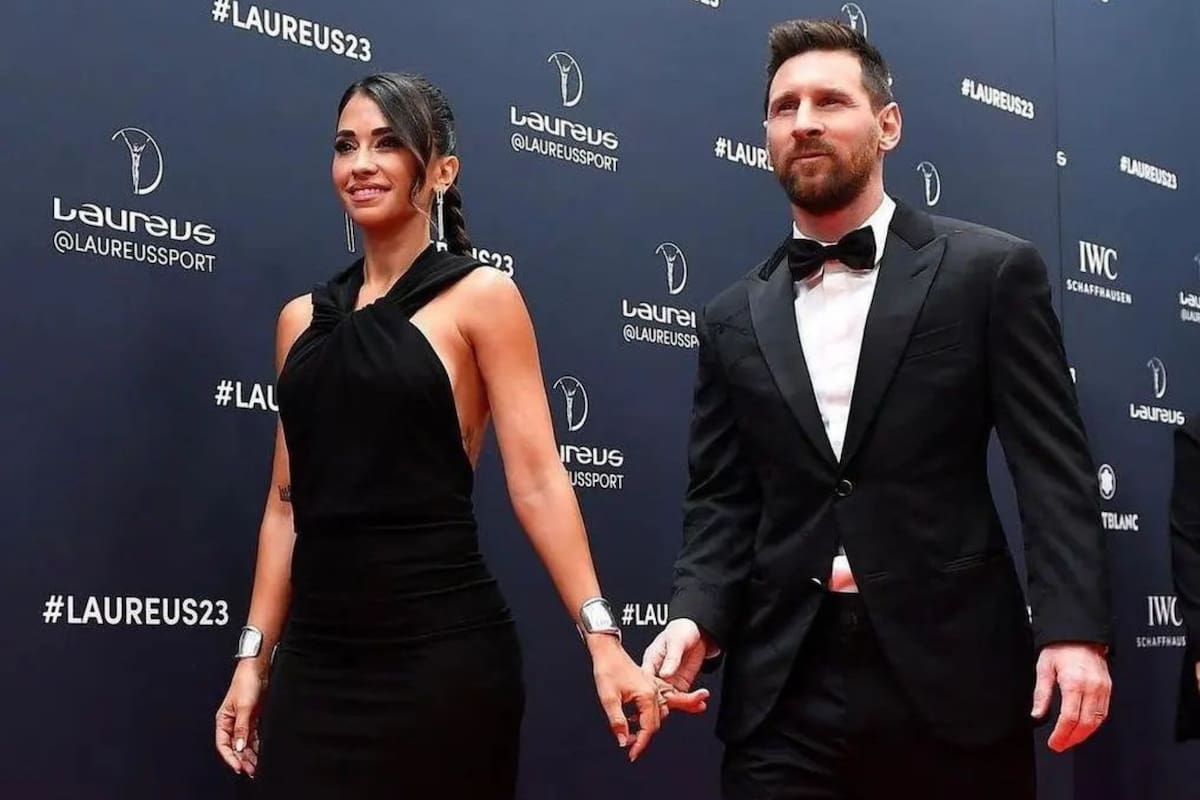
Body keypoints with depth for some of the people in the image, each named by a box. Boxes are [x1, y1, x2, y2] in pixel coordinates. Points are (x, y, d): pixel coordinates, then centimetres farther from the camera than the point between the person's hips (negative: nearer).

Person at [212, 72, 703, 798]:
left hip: (441, 651, -4)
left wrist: (602, 638, -17)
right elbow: (289, 501, 13)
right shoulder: (303, 318, 12)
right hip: (316, 658, 4)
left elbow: (537, 480, -9)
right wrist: (255, 657, 11)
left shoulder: (480, 296, -2)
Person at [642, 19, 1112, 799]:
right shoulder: (734, 318, 11)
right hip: (785, 686, 2)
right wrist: (696, 615, -8)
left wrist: (1075, 627, -15)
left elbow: (1053, 465, -4)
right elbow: (722, 498, 9)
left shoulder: (990, 270, 1)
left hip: (952, 672, -2)